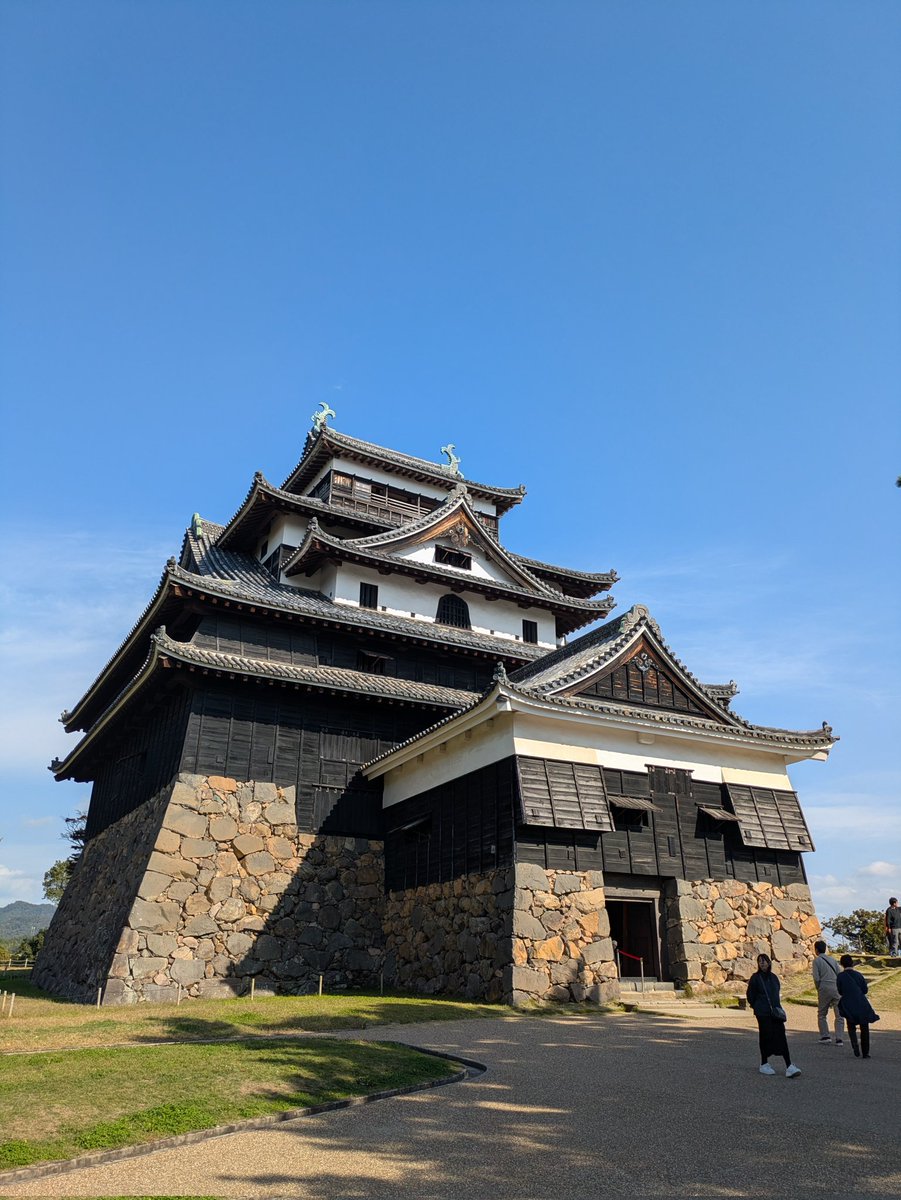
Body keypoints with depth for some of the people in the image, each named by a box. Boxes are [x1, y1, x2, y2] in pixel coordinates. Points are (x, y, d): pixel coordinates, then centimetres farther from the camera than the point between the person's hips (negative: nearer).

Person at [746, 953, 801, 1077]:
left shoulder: (774, 977, 9)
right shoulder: (756, 977, -6)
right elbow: (750, 995, 0)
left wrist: (776, 1006, 13)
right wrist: (757, 1007, 6)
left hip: (775, 1012, 4)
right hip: (762, 1013, -4)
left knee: (781, 1036, -4)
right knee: (766, 1036, 0)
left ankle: (789, 1066, -6)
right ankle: (764, 1064, 13)